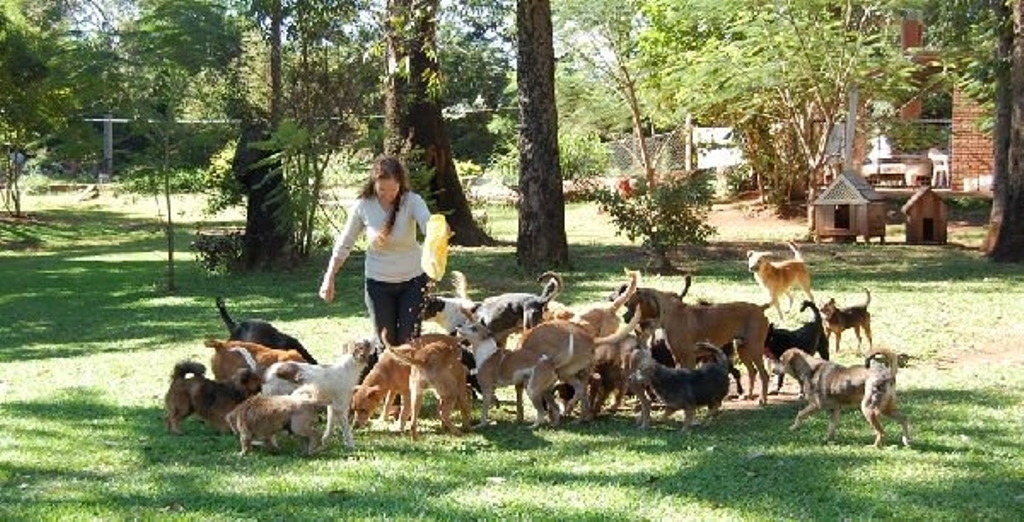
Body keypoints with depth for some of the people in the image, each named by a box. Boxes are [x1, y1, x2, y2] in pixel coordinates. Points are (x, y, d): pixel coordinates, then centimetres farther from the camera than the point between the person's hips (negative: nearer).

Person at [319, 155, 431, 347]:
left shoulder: (412, 202, -17)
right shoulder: (363, 206, -12)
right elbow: (344, 245, 0)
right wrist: (329, 279, 0)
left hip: (412, 280, -1)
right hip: (378, 282, 1)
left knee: (408, 341, 0)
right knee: (385, 341, 4)